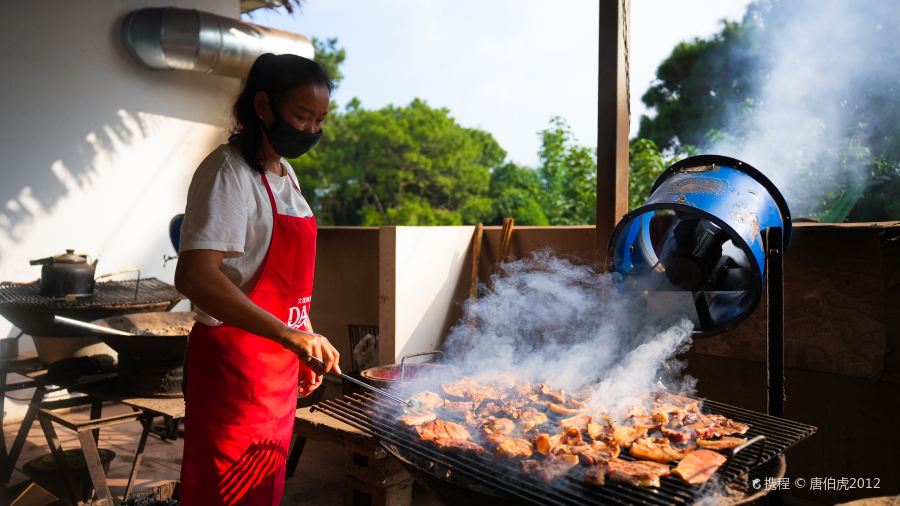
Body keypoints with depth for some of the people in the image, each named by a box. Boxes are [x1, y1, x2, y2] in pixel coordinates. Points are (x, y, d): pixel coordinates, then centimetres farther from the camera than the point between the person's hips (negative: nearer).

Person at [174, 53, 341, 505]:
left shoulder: (285, 175, 12)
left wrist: (306, 346, 15)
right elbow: (194, 276, -28)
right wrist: (290, 335, -34)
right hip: (234, 362, -8)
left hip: (280, 359, 9)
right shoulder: (229, 172, -15)